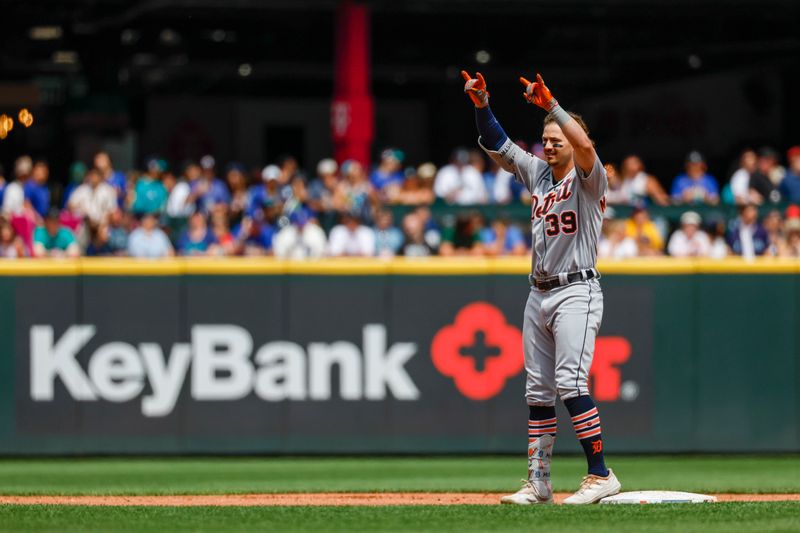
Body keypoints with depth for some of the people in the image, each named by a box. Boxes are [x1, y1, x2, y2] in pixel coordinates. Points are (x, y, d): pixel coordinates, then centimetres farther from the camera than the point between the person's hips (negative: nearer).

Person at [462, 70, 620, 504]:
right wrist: (481, 105, -2)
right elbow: (497, 145, 13)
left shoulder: (588, 179, -6)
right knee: (538, 390, 7)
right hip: (538, 294, 8)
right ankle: (538, 482, 11)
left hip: (576, 292, -8)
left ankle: (600, 475, -18)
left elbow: (585, 146, -26)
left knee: (570, 381, -19)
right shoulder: (537, 172, 14)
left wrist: (550, 104, -29)